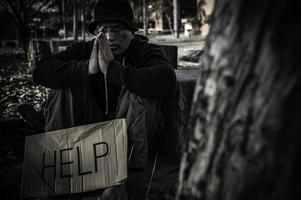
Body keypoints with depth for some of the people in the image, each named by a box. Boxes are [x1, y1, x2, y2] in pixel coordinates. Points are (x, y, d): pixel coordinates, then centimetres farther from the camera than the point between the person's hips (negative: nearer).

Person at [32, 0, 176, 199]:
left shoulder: (146, 51, -10)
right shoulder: (85, 50, -2)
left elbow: (167, 82, -34)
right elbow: (41, 71, -17)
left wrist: (113, 69, -40)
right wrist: (87, 68, -33)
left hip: (132, 134, -2)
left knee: (140, 91, -28)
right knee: (64, 85, -14)